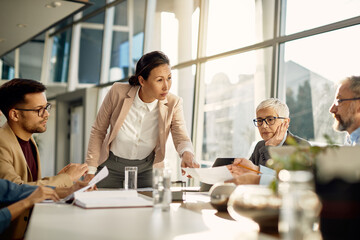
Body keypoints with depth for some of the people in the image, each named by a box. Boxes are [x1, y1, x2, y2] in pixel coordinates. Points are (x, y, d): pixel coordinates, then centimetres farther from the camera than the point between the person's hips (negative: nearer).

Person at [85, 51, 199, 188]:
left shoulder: (173, 104, -16)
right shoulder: (118, 93, -19)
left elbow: (181, 138, -23)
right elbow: (98, 131, -7)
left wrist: (187, 154, -47)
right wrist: (91, 170, -8)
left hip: (146, 168, 1)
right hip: (111, 166, 0)